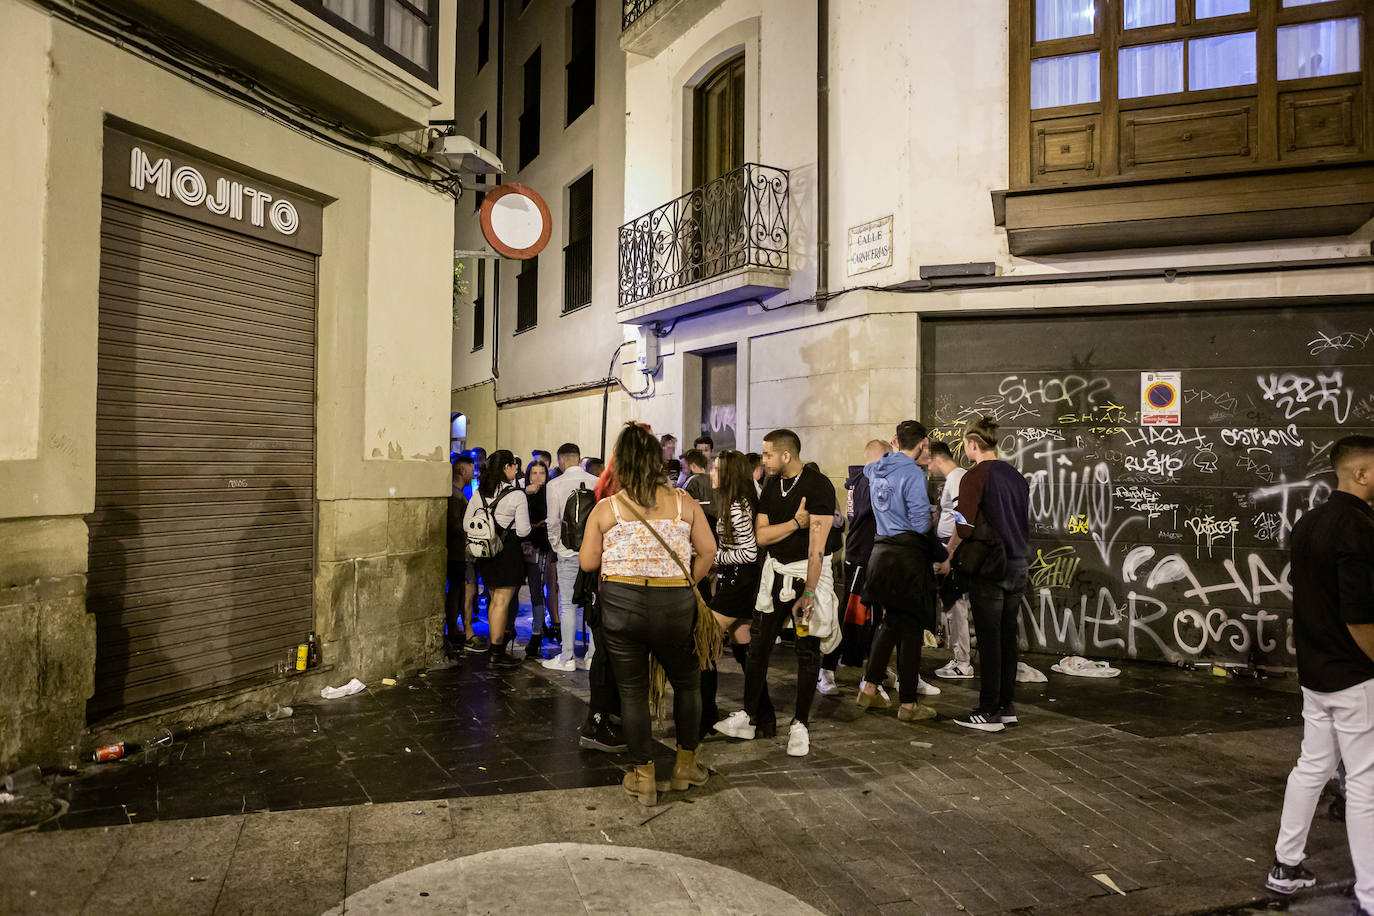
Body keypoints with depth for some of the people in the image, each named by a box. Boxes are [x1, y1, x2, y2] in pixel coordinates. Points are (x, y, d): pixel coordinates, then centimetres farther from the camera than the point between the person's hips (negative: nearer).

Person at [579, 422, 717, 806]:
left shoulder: (605, 508, -2)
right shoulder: (683, 502, 1)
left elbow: (587, 562, 1)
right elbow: (708, 550, 3)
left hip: (621, 602, 0)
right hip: (676, 604, 1)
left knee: (632, 689, 12)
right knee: (687, 681, 21)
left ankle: (644, 777, 20)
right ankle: (685, 763, 32)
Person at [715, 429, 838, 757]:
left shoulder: (818, 486, -15)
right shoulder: (772, 485, 6)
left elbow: (817, 544, -21)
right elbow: (760, 535, 2)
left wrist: (808, 591, -25)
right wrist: (796, 522, -12)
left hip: (808, 570, -6)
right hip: (774, 570, 6)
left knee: (807, 650, 2)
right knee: (758, 644, 6)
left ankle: (800, 724, 15)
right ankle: (749, 718, 17)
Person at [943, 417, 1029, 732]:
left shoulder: (975, 477, -12)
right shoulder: (1017, 476, 10)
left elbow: (964, 527, -16)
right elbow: (1024, 523, 17)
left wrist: (948, 559, -3)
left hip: (988, 569, -7)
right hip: (1017, 566, 7)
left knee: (989, 641, -2)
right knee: (1008, 638, 12)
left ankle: (988, 713, 5)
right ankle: (1007, 707, 20)